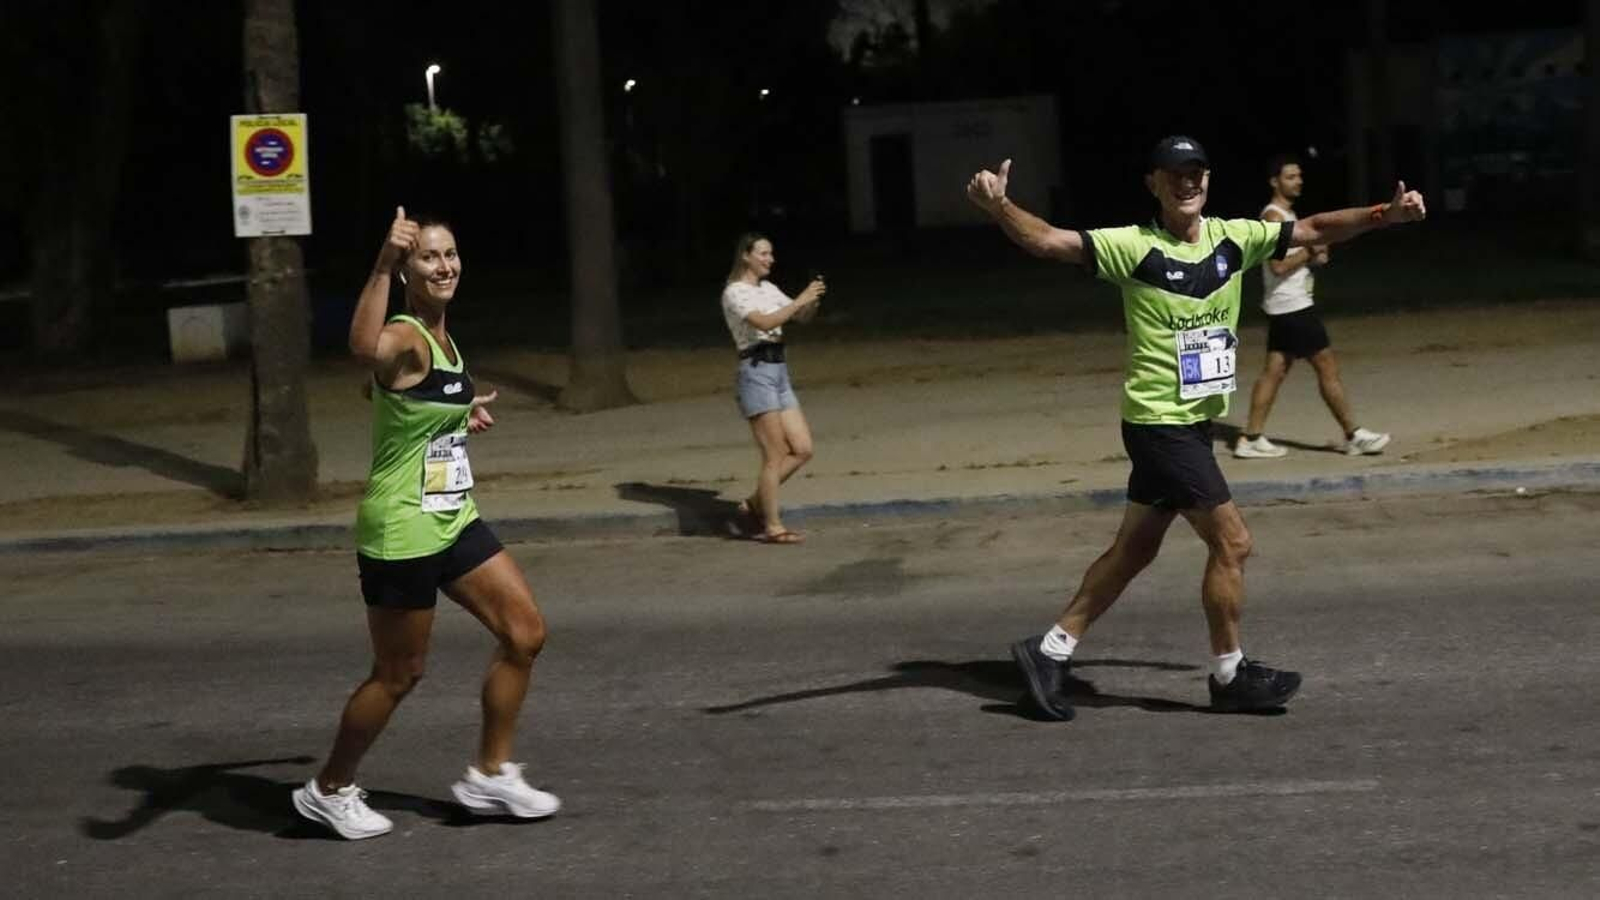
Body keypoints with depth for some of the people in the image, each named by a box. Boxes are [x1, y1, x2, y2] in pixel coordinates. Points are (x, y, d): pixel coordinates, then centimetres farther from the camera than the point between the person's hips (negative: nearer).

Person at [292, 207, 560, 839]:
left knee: (525, 633, 9)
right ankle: (328, 790, 23)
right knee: (398, 675, 3)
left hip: (453, 521, 9)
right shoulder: (405, 340, -20)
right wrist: (382, 265, -54)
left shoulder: (441, 337, 8)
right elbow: (365, 349, -46)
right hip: (402, 533, -9)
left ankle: (491, 775, 21)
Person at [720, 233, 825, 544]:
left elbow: (802, 317, 15)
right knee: (775, 455, -6)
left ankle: (754, 504, 16)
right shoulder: (734, 292, -8)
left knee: (802, 450, 4)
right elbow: (764, 323, -24)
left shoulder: (768, 289, 16)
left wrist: (813, 299, -5)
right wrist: (801, 299, -22)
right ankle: (772, 527, 2)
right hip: (756, 372, -8)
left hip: (779, 372, 8)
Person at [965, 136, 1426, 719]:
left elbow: (1314, 230, 9)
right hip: (1159, 423, -7)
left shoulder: (1233, 238, 4)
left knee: (1134, 550, 13)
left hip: (1192, 423, 7)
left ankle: (1051, 651, 22)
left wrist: (1387, 214, -1)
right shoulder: (1134, 248, -14)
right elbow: (1046, 241, -22)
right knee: (1232, 542, -5)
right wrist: (997, 205, -39)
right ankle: (1230, 676, 11)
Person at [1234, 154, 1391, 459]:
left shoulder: (1286, 214, 17)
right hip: (1291, 306, -10)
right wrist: (1311, 251, -13)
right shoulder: (1274, 216, -14)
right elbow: (1279, 265, -23)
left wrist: (1312, 256, 7)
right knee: (1328, 367, -5)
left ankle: (1251, 439, 7)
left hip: (1287, 307, 10)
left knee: (1274, 370, 8)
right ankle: (1354, 436, 1)